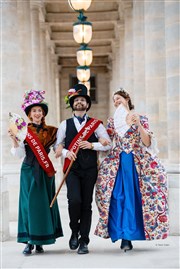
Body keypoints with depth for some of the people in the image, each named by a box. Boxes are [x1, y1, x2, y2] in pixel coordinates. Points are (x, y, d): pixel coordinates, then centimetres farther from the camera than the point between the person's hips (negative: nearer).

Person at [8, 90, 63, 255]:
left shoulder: (51, 131, 9)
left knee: (44, 203, 1)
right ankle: (29, 241, 0)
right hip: (29, 170, -1)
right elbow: (19, 154, -2)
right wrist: (14, 140, -15)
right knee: (28, 202, -3)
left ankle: (40, 241, 9)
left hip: (45, 171, 1)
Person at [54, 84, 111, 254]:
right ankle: (74, 231, 8)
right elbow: (57, 146, 8)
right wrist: (66, 152, -12)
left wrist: (92, 145, -11)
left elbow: (108, 144, 4)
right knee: (74, 200, -19)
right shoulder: (65, 124, 10)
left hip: (90, 170, 1)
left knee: (87, 204, 0)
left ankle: (84, 241, 10)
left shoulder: (96, 124, 9)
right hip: (72, 169, 0)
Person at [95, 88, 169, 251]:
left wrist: (138, 124, -15)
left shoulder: (140, 118, 7)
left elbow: (147, 142, -3)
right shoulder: (112, 121, 15)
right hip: (116, 163, 2)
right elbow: (105, 142, 10)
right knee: (119, 198, -6)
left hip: (138, 163, -1)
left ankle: (128, 235, 6)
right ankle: (125, 237, -4)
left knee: (134, 197, -3)